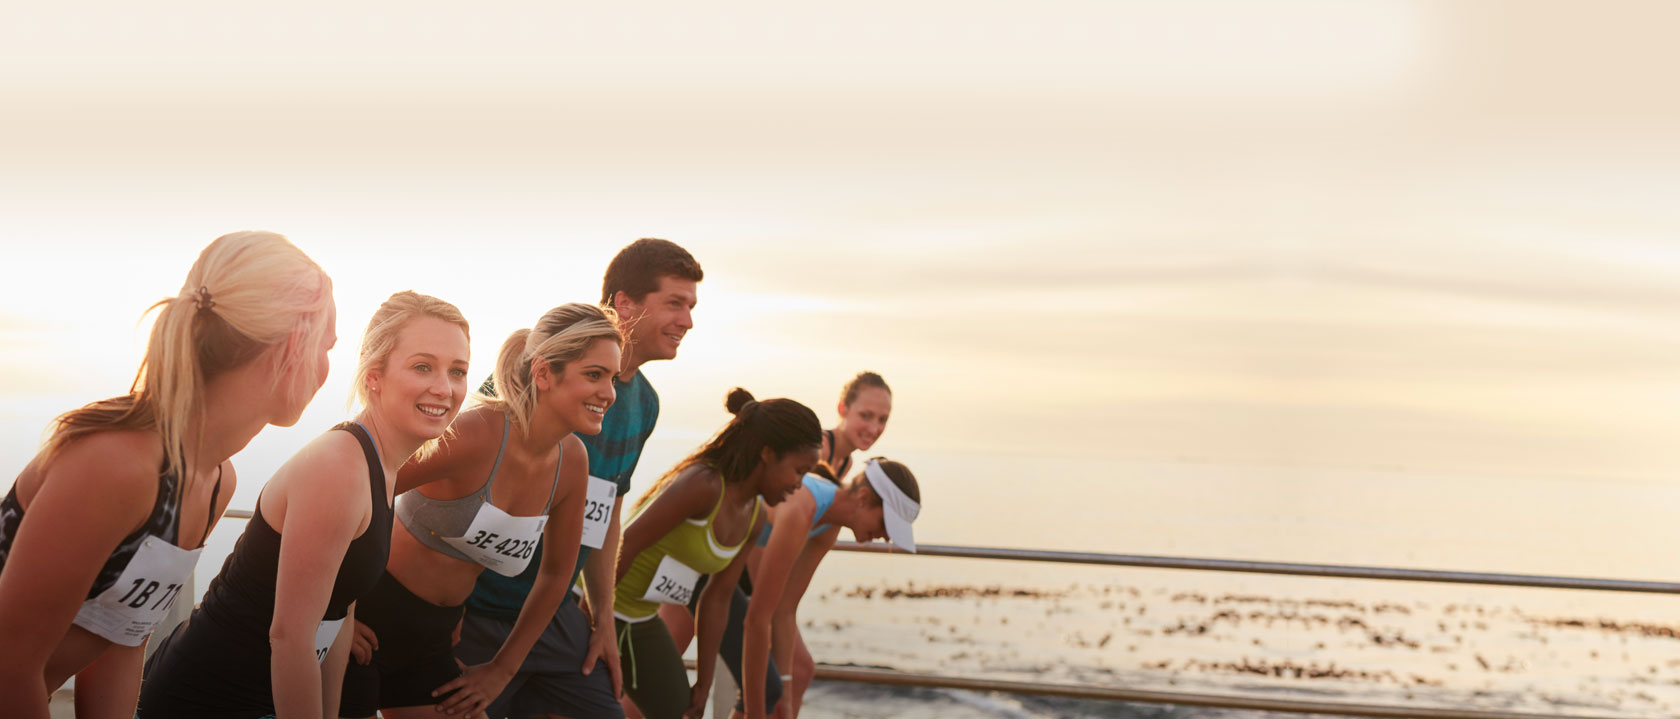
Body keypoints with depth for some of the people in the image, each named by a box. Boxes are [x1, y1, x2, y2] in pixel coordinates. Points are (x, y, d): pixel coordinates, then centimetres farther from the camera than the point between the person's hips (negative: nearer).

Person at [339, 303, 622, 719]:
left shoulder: (572, 462, -4)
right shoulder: (476, 435, -25)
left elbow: (556, 573, 11)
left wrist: (503, 669, 13)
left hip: (431, 639, 7)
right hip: (364, 625, -6)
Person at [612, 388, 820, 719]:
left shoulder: (752, 517, 1)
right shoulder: (704, 485, -27)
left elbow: (717, 597, 7)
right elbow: (625, 545, -26)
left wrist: (704, 683, 9)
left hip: (643, 619, 8)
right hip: (602, 611, -8)